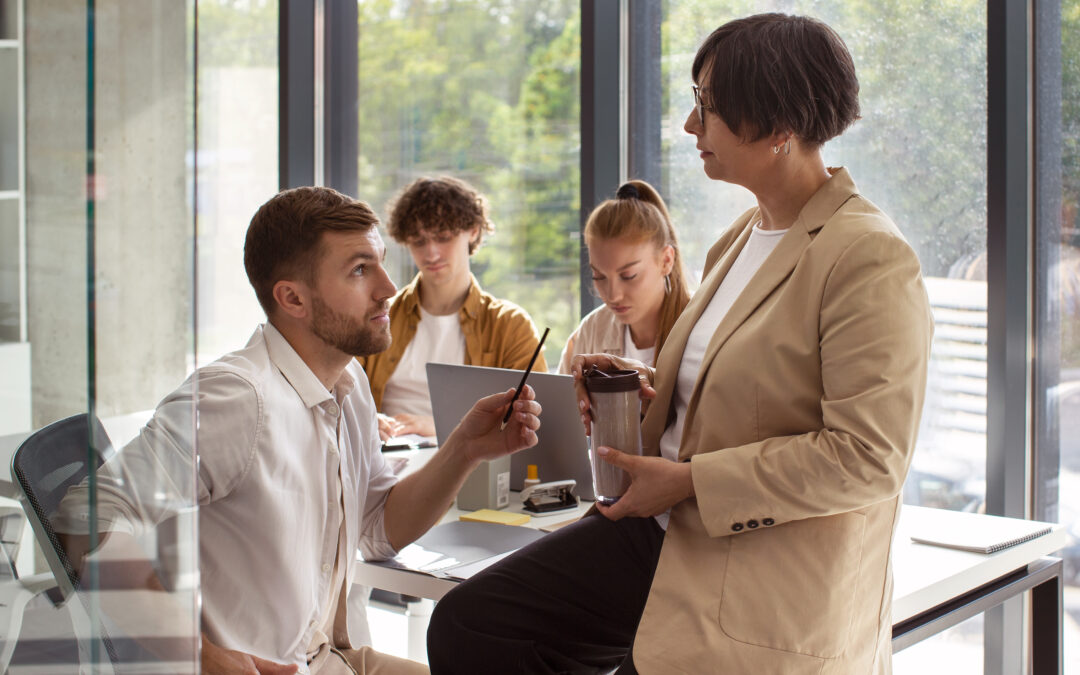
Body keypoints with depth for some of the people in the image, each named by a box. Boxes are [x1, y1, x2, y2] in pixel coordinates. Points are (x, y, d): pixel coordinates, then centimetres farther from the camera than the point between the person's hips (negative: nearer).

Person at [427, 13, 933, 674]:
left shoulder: (873, 260, -17)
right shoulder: (742, 239, 12)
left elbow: (869, 458, -22)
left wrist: (687, 480, -19)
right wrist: (653, 391, 4)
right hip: (664, 532, 8)